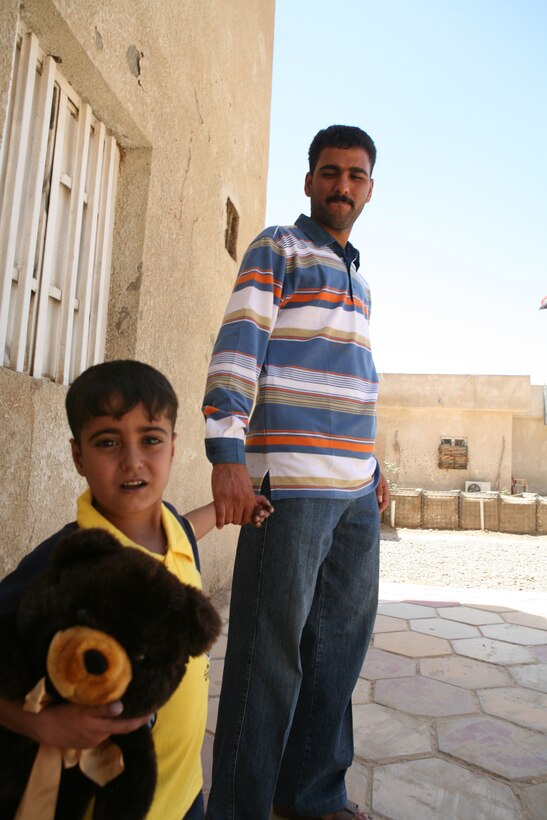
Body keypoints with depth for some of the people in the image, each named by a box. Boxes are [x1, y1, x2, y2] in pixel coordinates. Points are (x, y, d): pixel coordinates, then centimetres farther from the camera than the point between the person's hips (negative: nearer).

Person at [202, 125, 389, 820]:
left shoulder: (356, 276, 24)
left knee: (341, 643, 12)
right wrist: (227, 454, -20)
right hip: (291, 483, -7)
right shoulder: (277, 249, 3)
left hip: (356, 490, 8)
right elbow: (237, 347, -9)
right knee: (272, 650, -2)